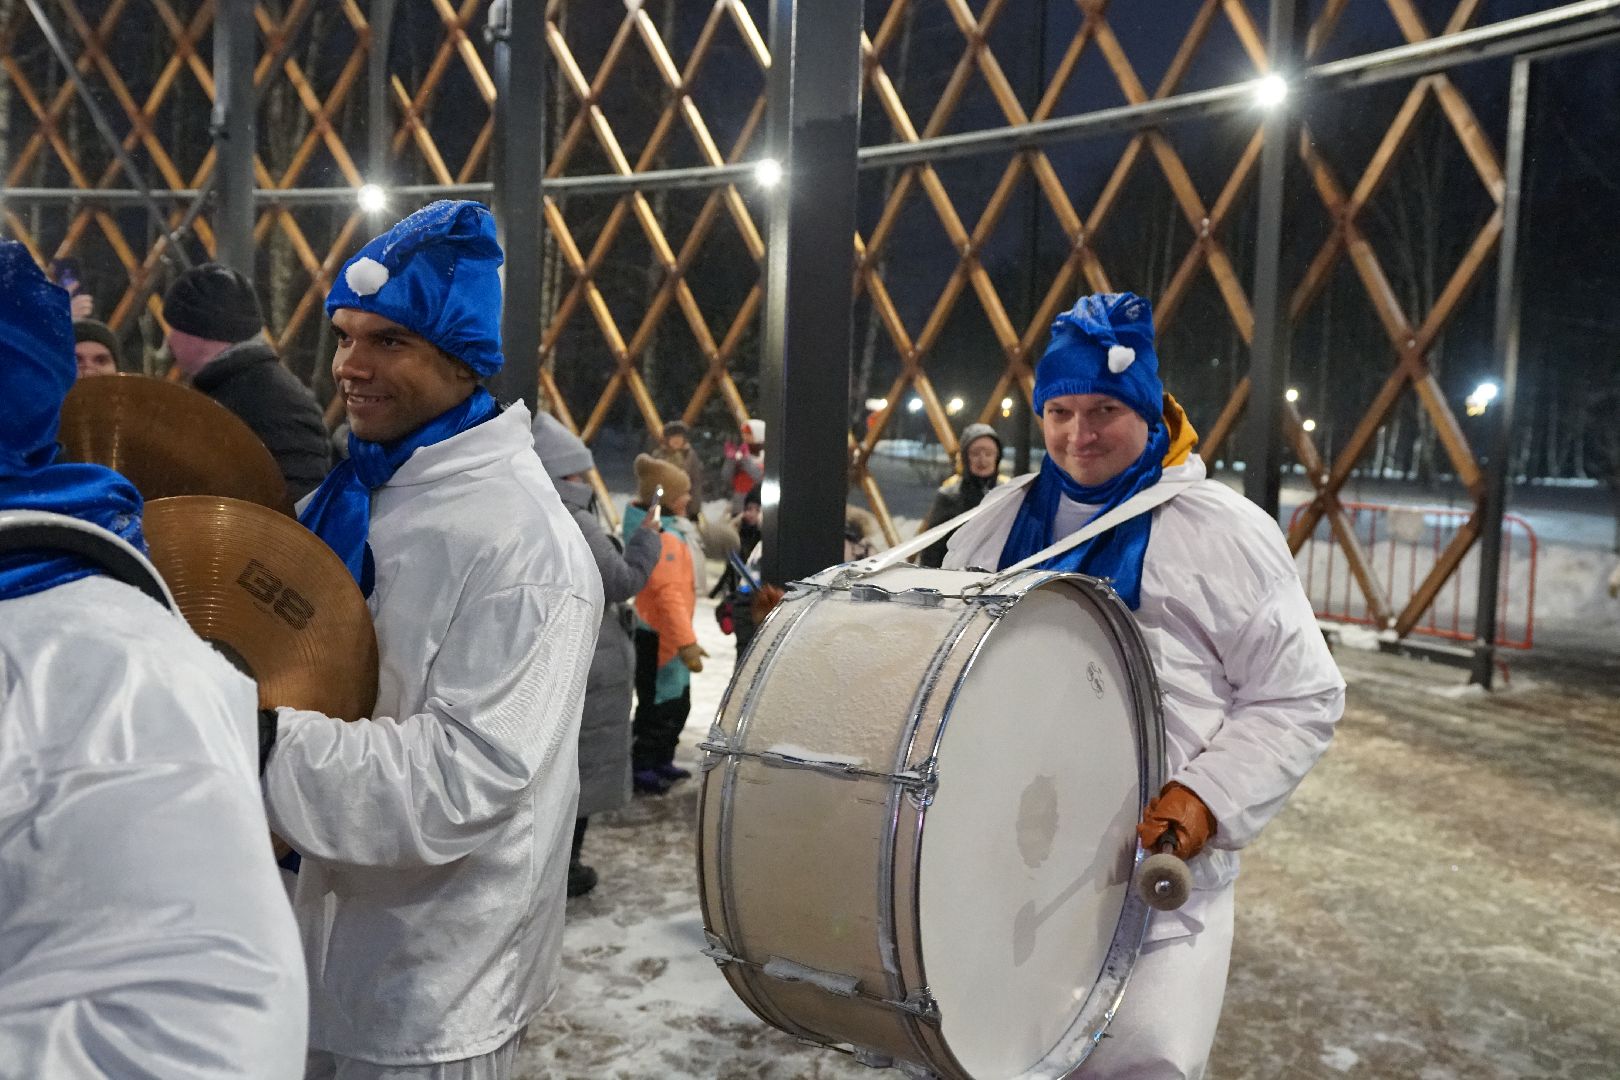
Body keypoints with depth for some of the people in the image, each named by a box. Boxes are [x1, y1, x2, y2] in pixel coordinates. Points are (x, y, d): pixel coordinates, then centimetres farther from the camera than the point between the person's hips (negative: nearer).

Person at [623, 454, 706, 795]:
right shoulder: (662, 537, -24)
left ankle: (661, 761, 31)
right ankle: (640, 769, 9)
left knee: (677, 702, 20)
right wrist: (686, 641, -33)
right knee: (660, 704, -2)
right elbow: (668, 593, -31)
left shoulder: (670, 529, 10)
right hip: (658, 636, -11)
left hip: (668, 633, 11)